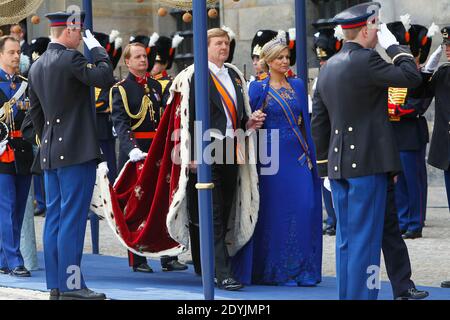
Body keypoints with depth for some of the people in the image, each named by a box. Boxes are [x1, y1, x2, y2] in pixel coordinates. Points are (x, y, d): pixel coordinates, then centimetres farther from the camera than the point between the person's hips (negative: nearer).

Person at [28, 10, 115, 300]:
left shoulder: (37, 66, 13)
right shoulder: (70, 58, -13)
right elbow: (106, 78, -18)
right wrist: (97, 49, -5)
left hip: (50, 152, 9)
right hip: (77, 151, -8)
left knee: (54, 218, 9)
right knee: (72, 219, -7)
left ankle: (56, 285, 11)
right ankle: (71, 285, -8)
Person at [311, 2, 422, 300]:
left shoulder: (329, 67, 12)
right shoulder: (367, 60, -13)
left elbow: (319, 121, 15)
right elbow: (412, 77, -15)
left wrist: (325, 165, 20)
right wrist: (393, 45, -1)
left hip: (338, 164, 8)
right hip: (368, 163, -8)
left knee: (346, 238, 13)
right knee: (366, 238, -5)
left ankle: (346, 295, 17)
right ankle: (362, 294, -5)